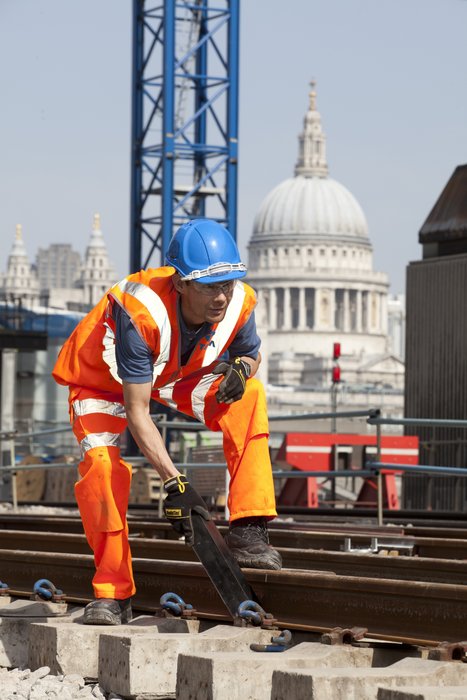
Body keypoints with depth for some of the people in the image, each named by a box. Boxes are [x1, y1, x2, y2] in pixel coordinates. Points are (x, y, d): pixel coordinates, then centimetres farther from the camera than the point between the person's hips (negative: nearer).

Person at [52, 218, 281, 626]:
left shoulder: (239, 304, -26)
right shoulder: (141, 312, -41)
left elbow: (252, 353, -1)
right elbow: (136, 412, -38)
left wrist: (242, 368, -28)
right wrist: (174, 482, -44)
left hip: (178, 377, 4)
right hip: (105, 378, -4)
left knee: (248, 395, -22)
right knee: (101, 466, -24)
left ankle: (248, 530, -21)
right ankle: (112, 591, -7)